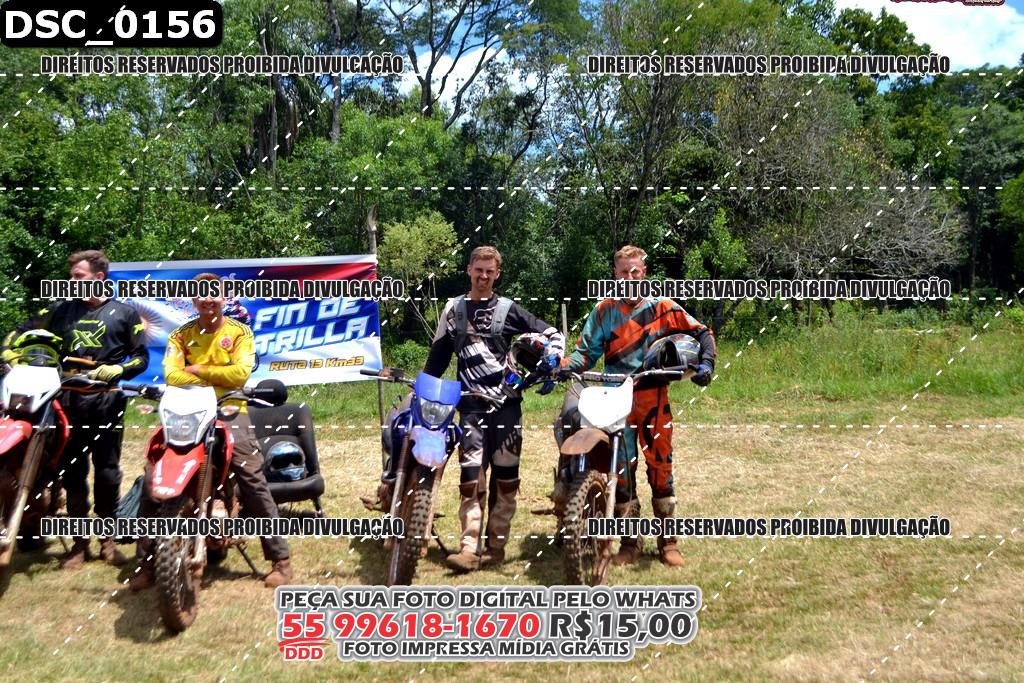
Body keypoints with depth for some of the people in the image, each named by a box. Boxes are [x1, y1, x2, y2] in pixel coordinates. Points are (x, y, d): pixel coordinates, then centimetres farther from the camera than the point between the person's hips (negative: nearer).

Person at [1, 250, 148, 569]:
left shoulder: (125, 313, 6)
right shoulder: (63, 309, 12)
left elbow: (141, 357, 3)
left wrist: (114, 370, -14)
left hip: (106, 401, -2)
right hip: (68, 399, 3)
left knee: (107, 473, 3)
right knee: (72, 472, 6)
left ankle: (108, 540, 15)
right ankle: (80, 543, 16)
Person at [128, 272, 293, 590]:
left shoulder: (239, 332, 5)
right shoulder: (180, 335, 9)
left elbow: (239, 373, -11)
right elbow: (171, 375, -7)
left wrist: (198, 369, -7)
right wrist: (215, 382, -15)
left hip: (229, 411, -2)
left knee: (253, 481, -12)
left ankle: (280, 558, -5)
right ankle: (145, 561, 5)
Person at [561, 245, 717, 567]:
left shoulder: (662, 307, 5)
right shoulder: (604, 310, 8)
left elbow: (702, 332, 8)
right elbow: (587, 351, 3)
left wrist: (706, 363, -10)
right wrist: (561, 366, -16)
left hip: (653, 398, -1)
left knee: (660, 466, 2)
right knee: (621, 468, 2)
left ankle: (668, 541, 15)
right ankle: (630, 542, 14)